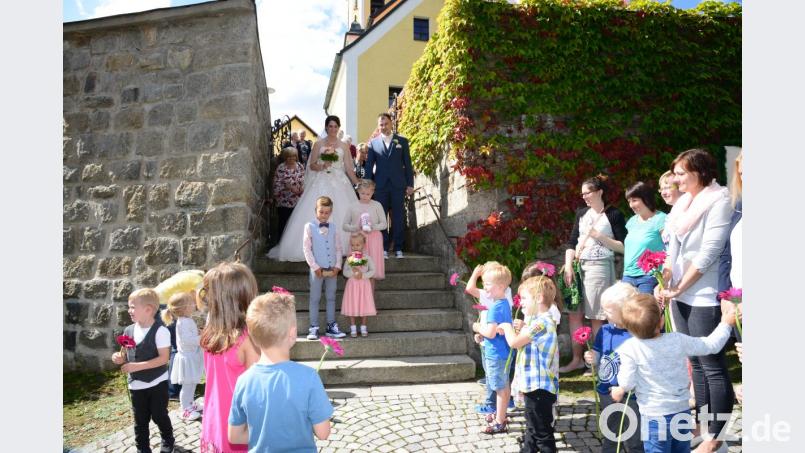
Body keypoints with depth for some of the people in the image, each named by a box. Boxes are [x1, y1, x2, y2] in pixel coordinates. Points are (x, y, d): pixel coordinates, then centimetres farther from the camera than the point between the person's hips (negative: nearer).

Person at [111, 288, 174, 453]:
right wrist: (119, 358, -13)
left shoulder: (160, 331, -20)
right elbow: (126, 355, 11)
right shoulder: (128, 331, -1)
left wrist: (137, 366, -26)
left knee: (159, 415, 11)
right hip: (136, 384, 5)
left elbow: (163, 358, -23)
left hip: (157, 383, -5)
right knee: (140, 420, 14)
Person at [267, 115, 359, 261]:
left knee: (341, 215, -5)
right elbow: (312, 165, 4)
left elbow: (349, 168, 9)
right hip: (321, 182, -1)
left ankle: (338, 248, 4)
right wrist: (322, 166, -14)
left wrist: (358, 184, 5)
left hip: (339, 183, 1)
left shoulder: (343, 146, 10)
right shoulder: (319, 144, 6)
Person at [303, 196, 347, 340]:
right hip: (317, 269, -3)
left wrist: (337, 266, -3)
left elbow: (338, 248, 7)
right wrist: (315, 267, -12)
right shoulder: (309, 226, -4)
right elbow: (307, 248, -6)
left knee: (331, 298, 10)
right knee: (315, 298, 4)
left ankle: (331, 327, 19)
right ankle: (313, 328, 10)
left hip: (332, 269, 3)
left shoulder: (334, 227, 5)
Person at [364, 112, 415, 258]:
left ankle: (398, 248, 10)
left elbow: (408, 164, 8)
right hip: (380, 186, 0)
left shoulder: (402, 141, 9)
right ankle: (384, 248, 9)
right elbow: (369, 165, 8)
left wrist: (410, 184, 2)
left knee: (398, 217, 2)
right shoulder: (373, 143, 9)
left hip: (398, 185, 0)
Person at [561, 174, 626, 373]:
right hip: (579, 266, 6)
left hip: (599, 267, -6)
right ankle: (577, 359, 17)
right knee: (573, 314, 6)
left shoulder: (614, 215, -3)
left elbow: (623, 247, -4)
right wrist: (568, 266, -2)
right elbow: (572, 242, 9)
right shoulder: (581, 213, 13)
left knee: (596, 317, -1)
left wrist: (599, 235, -13)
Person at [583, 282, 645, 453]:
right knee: (608, 438, 23)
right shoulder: (605, 330, -1)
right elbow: (597, 358, 9)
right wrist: (591, 359, -11)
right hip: (607, 394, 6)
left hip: (630, 397, -6)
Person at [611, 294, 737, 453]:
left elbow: (627, 382, -17)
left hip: (654, 415, -4)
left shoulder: (630, 349, -21)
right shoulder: (679, 340, -10)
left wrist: (620, 389, 6)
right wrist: (725, 323, 17)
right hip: (682, 410, 4)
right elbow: (711, 345, 3)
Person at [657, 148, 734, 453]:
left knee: (713, 367, 1)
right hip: (681, 294, 8)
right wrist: (663, 283, -2)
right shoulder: (683, 202, 11)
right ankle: (702, 425, 28)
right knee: (696, 363, 16)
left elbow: (708, 254, -16)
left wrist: (678, 289, -13)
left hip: (704, 296, -8)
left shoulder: (719, 200, -11)